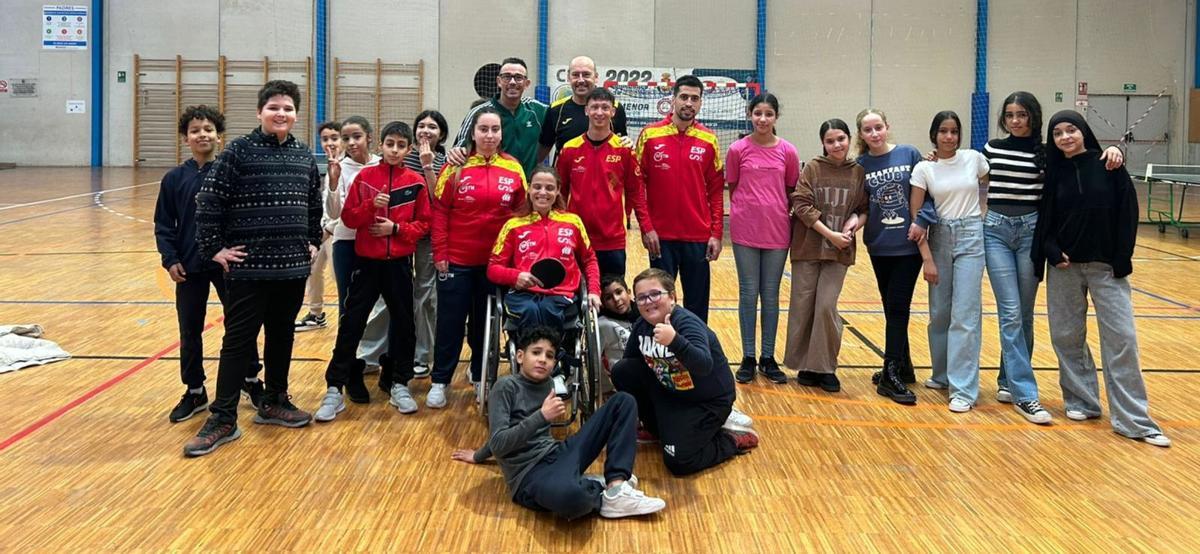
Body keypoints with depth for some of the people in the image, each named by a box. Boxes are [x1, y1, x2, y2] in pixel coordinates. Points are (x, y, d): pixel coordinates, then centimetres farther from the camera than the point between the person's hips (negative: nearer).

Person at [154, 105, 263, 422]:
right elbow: (163, 226, 3)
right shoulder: (174, 179, 0)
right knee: (190, 331, 10)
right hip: (189, 267, 2)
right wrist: (170, 259, -7)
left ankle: (251, 379, 28)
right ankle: (195, 392, 24)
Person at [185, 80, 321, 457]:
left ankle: (274, 402, 30)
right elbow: (208, 202, -7)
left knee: (282, 336, 14)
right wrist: (213, 248, -8)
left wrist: (313, 242, 14)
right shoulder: (238, 152, -6)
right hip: (248, 267, -4)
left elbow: (315, 206, 20)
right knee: (238, 341, -1)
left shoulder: (304, 156, 8)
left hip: (293, 267, 5)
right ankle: (223, 419, 7)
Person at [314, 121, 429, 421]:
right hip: (367, 260, 0)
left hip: (400, 263, 0)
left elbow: (424, 224, 1)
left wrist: (396, 228, -13)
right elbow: (348, 217, -1)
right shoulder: (364, 177, 1)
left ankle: (399, 384, 21)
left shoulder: (416, 182, 0)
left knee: (403, 323, 7)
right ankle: (335, 389, 5)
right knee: (351, 323, 0)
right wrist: (371, 205, -17)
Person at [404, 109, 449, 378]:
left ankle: (422, 356, 13)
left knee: (425, 294, 3)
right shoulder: (404, 157, 3)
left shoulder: (444, 162, -1)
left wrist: (428, 167, -20)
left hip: (429, 235, -2)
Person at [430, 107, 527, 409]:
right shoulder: (456, 167, -5)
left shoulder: (513, 169, 0)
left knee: (486, 322, 14)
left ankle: (480, 377, 31)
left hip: (495, 261, 2)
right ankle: (440, 381, 19)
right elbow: (439, 211, -4)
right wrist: (440, 253, -7)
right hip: (456, 260, -2)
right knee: (450, 322, 6)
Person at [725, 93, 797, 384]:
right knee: (748, 293, 5)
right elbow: (732, 188, 6)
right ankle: (748, 358, 15)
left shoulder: (787, 151, 1)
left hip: (777, 231, 1)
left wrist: (778, 212, 1)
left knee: (771, 296, 8)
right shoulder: (738, 149, -2)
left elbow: (791, 190, 9)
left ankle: (768, 358, 18)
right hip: (745, 230, -1)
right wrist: (748, 210, 1)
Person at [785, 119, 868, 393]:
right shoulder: (812, 168, -2)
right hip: (807, 247, 0)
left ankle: (825, 368, 9)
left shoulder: (858, 172, 3)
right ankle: (805, 365, 18)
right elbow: (801, 205, -9)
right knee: (802, 306, 4)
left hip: (839, 251, 0)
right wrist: (830, 234, -14)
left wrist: (857, 220, -14)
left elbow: (866, 208, 8)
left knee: (826, 307, -5)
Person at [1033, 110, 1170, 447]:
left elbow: (1128, 213, -4)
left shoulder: (1108, 165, -3)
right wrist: (1052, 251, -10)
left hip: (1105, 265, -2)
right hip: (1064, 265, 3)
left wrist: (1121, 259, -9)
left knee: (1121, 338, -4)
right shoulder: (1054, 172, 4)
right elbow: (1044, 218, 6)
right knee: (1066, 336, 6)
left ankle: (1134, 420, 1)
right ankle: (1081, 401, 22)